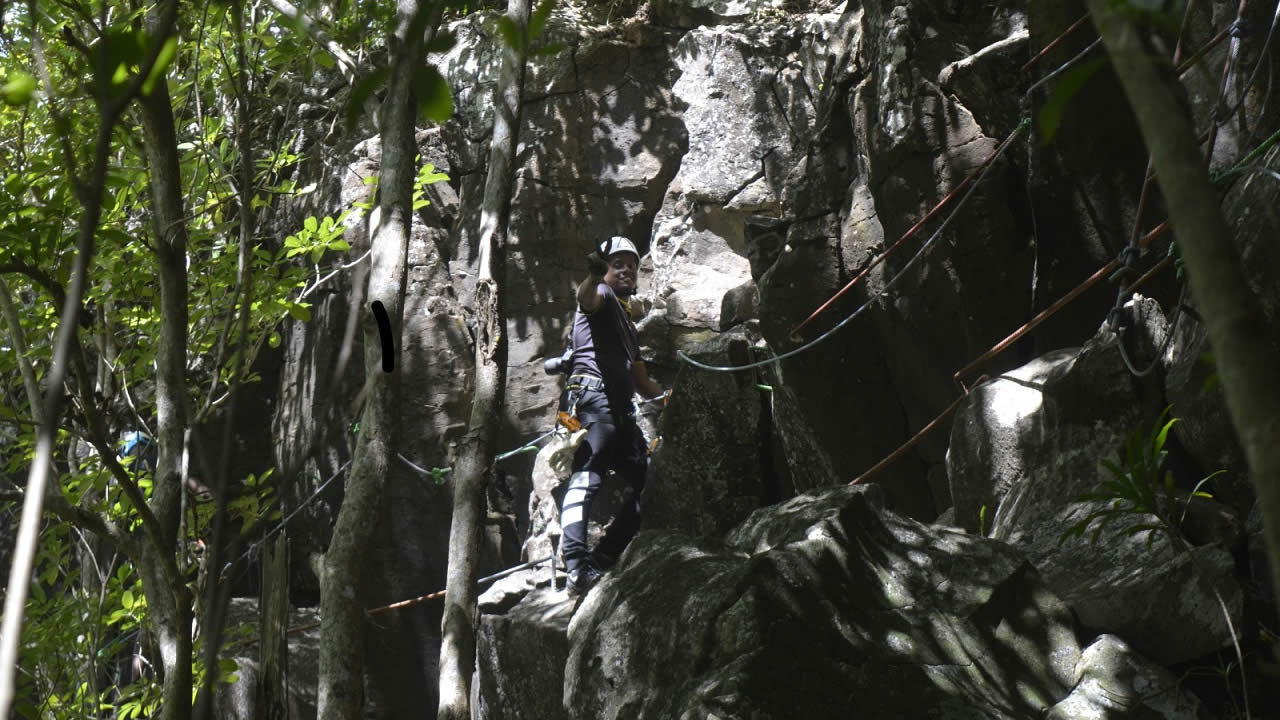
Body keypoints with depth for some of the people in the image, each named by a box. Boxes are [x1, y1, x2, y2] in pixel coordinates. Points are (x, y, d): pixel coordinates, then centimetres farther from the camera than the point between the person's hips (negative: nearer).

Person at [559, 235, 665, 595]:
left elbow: (641, 382, 38)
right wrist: (594, 273, -40)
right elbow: (585, 298, -19)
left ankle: (601, 561, 5)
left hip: (621, 410, 10)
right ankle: (576, 566, -41)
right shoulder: (601, 296, 10)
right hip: (593, 394, -9)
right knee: (586, 477, -25)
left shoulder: (627, 322, 35)